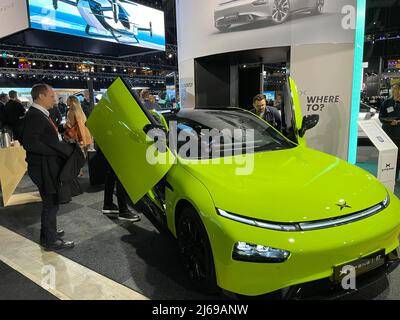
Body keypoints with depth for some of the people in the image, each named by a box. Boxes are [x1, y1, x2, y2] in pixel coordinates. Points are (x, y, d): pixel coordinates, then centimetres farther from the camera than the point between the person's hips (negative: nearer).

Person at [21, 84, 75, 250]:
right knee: (51, 203, 1)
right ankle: (51, 240, 14)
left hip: (50, 166, 10)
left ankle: (48, 232, 37)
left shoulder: (41, 114, 11)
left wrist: (62, 146, 5)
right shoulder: (34, 115, -19)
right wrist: (56, 151, -23)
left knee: (51, 202, 21)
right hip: (44, 167, -10)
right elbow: (29, 143, -26)